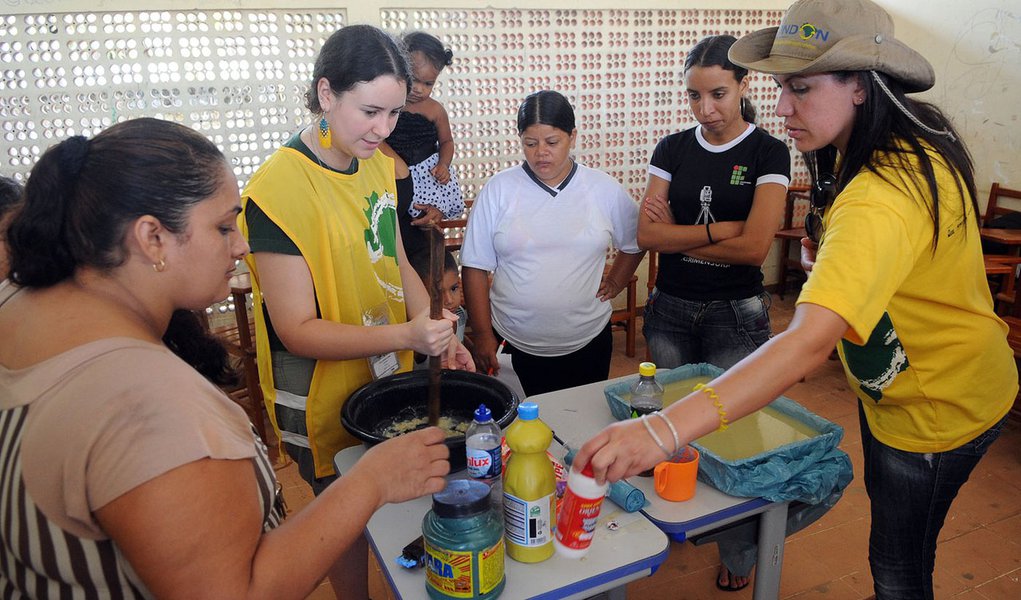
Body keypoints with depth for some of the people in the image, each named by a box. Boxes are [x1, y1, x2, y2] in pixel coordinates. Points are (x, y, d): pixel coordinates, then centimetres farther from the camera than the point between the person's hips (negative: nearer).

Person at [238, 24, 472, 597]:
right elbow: (298, 330, -22)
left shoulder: (379, 165, 1)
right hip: (325, 401, -6)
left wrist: (438, 336, -4)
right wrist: (405, 336, -34)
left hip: (390, 377, 7)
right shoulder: (278, 189, -23)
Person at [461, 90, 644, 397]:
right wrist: (482, 335, -5)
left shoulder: (606, 190, 0)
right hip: (513, 347, -1)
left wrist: (615, 281, 5)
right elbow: (476, 267, -3)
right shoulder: (497, 190, -4)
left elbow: (635, 242, 17)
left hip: (587, 344, 1)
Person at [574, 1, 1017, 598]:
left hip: (939, 407, -9)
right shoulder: (910, 144, -4)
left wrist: (668, 428, -59)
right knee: (888, 504, 29)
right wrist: (829, 254, -7)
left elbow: (810, 340, -51)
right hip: (894, 384, 9)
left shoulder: (885, 194, -38)